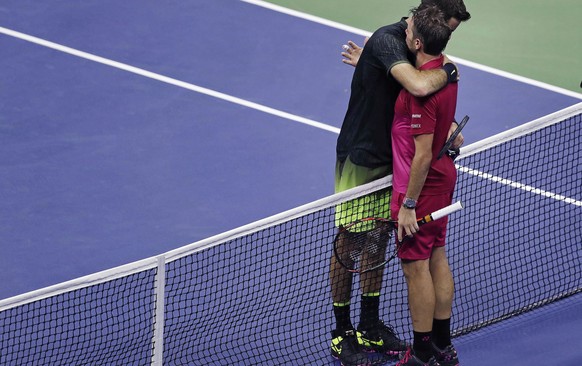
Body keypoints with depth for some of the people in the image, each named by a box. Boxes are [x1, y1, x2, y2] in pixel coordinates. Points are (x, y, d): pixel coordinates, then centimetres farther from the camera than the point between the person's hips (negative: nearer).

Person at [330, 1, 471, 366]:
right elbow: (419, 86, -42)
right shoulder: (387, 40, -25)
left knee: (377, 242, 16)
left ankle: (370, 326, 28)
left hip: (389, 159, 9)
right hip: (358, 160, -9)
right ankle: (342, 333, 14)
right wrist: (449, 71, -22)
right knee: (348, 244, 3)